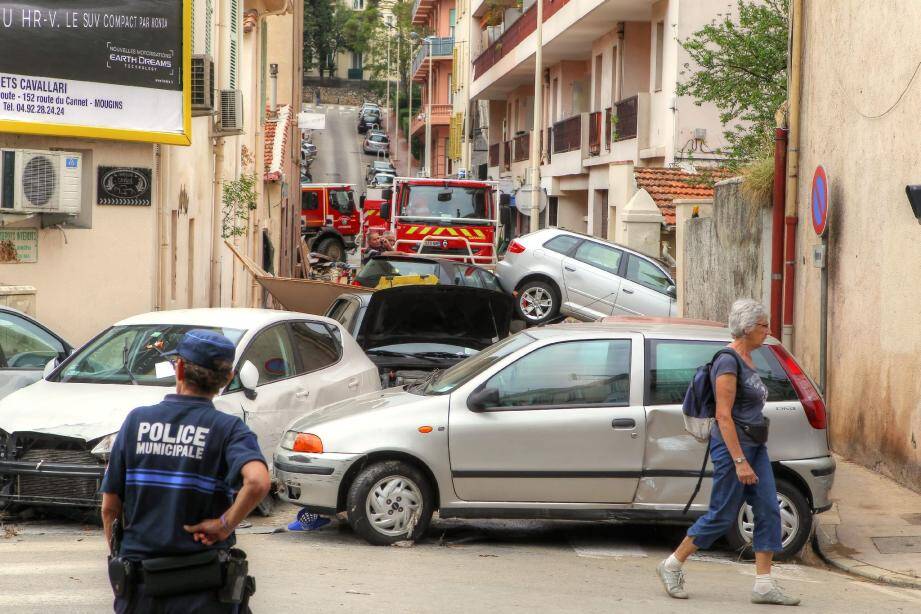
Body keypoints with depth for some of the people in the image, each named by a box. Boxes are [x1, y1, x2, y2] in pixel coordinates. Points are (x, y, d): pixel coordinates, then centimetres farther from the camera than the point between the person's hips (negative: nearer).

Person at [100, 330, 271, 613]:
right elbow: (257, 481, -27)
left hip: (139, 589, 2)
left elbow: (110, 507, 4)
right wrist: (225, 524, -13)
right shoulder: (229, 429, -5)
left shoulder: (137, 420, 2)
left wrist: (119, 558, 17)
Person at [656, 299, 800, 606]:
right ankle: (671, 566, 13)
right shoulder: (728, 361, -16)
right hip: (733, 446, -9)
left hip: (755, 446, 9)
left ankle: (764, 586, 4)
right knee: (722, 516, -2)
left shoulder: (746, 359, 13)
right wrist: (739, 461, -24)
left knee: (768, 512, 2)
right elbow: (723, 415, -21)